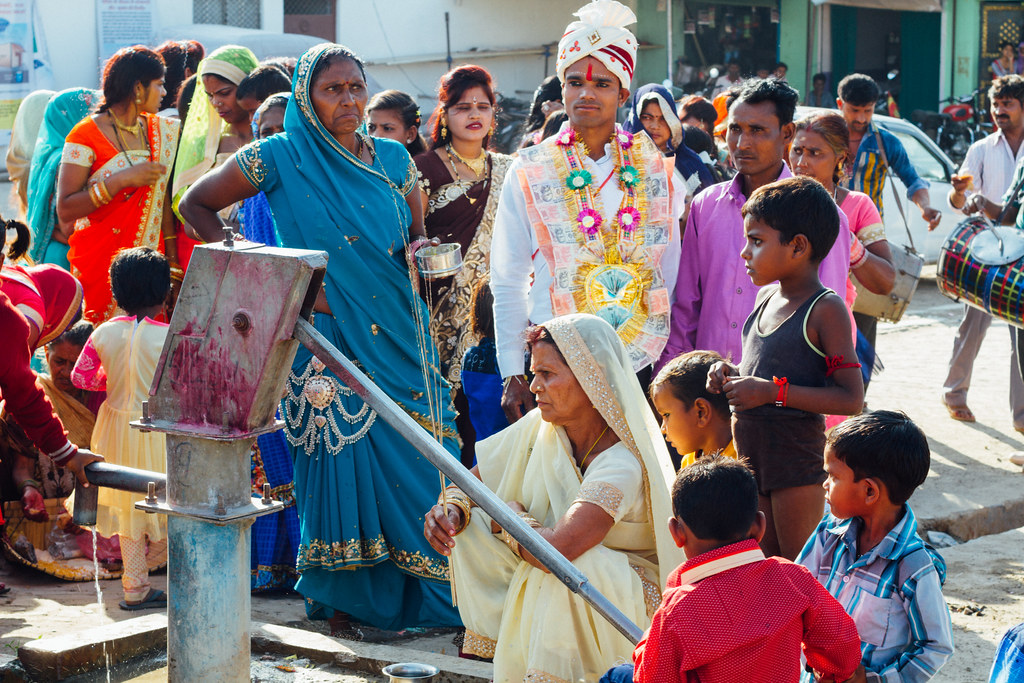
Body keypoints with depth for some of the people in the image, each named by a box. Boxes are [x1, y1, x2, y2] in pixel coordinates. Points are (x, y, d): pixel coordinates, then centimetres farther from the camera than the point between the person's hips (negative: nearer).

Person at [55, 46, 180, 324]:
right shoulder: (87, 134, -7)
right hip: (101, 264, -5)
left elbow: (162, 195, 10)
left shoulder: (160, 130, 10)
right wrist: (123, 179, -18)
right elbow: (65, 210, -13)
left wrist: (171, 257, 2)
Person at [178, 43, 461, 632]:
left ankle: (417, 591, 12)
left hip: (400, 333, 3)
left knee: (415, 458, 0)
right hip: (327, 334, -3)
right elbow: (197, 206, 5)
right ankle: (343, 596, 8)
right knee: (342, 451, -5)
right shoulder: (280, 158, 0)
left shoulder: (393, 158, 10)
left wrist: (423, 251, -6)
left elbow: (418, 236, 18)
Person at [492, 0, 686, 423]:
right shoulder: (530, 171, 2)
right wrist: (512, 376, -1)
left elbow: (672, 271, 11)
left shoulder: (655, 169, 7)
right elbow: (507, 282, 3)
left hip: (640, 365, 2)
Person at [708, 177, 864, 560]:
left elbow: (851, 398, -20)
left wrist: (772, 391, -23)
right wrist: (734, 375, 4)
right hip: (750, 451, 8)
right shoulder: (766, 298, 10)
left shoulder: (825, 310, -14)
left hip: (796, 456, -8)